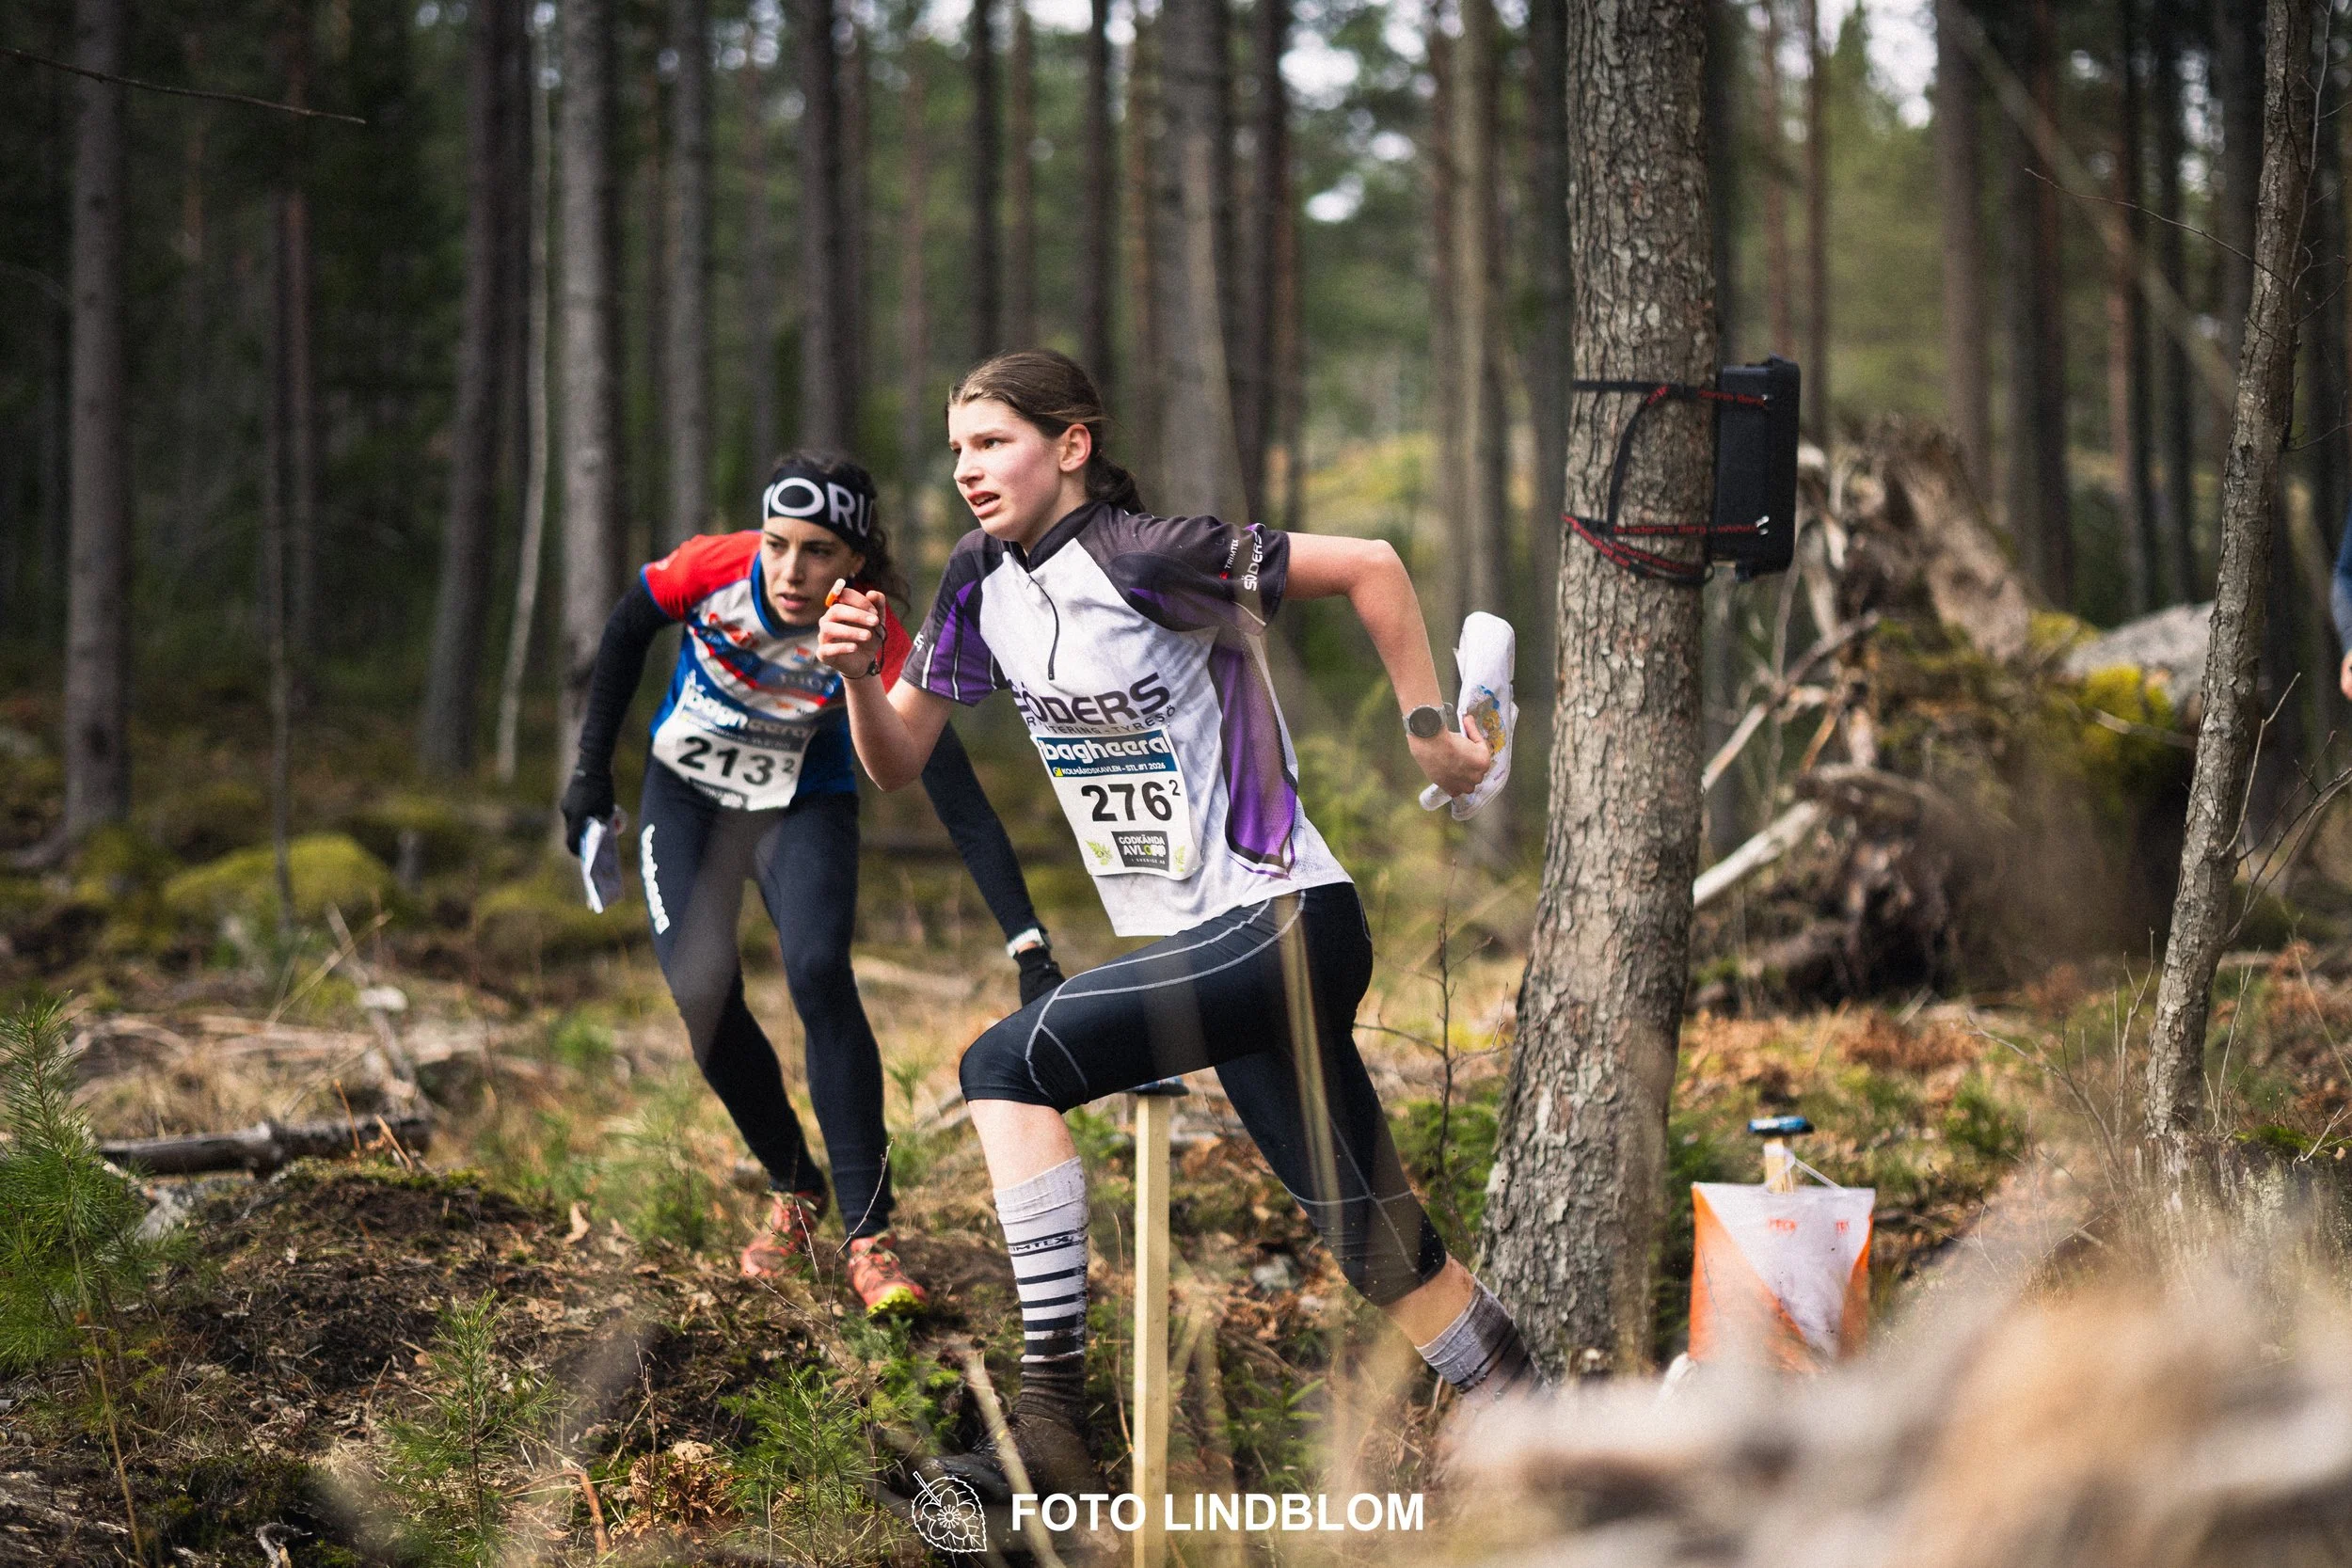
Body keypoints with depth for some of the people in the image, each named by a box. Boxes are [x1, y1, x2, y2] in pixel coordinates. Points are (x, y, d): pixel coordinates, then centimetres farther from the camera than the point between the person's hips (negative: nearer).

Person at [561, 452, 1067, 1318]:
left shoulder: (877, 644, -31)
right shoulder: (713, 568, -27)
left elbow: (961, 802, -31)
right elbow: (627, 632, -4)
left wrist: (1032, 953, -36)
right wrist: (591, 768, -2)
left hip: (805, 806, -2)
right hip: (686, 791, 2)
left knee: (819, 976, -25)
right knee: (701, 993, -13)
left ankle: (870, 1235, -21)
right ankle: (793, 1189, 11)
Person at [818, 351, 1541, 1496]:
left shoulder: (1143, 557, -16)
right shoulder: (981, 579, 7)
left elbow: (1369, 566, -13)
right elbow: (897, 763, 12)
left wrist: (1429, 734, -8)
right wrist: (861, 677, -8)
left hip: (1282, 924, -8)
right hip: (1204, 946, 8)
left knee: (1007, 1066, -19)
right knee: (1376, 1244, 7)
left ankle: (1052, 1416, -20)